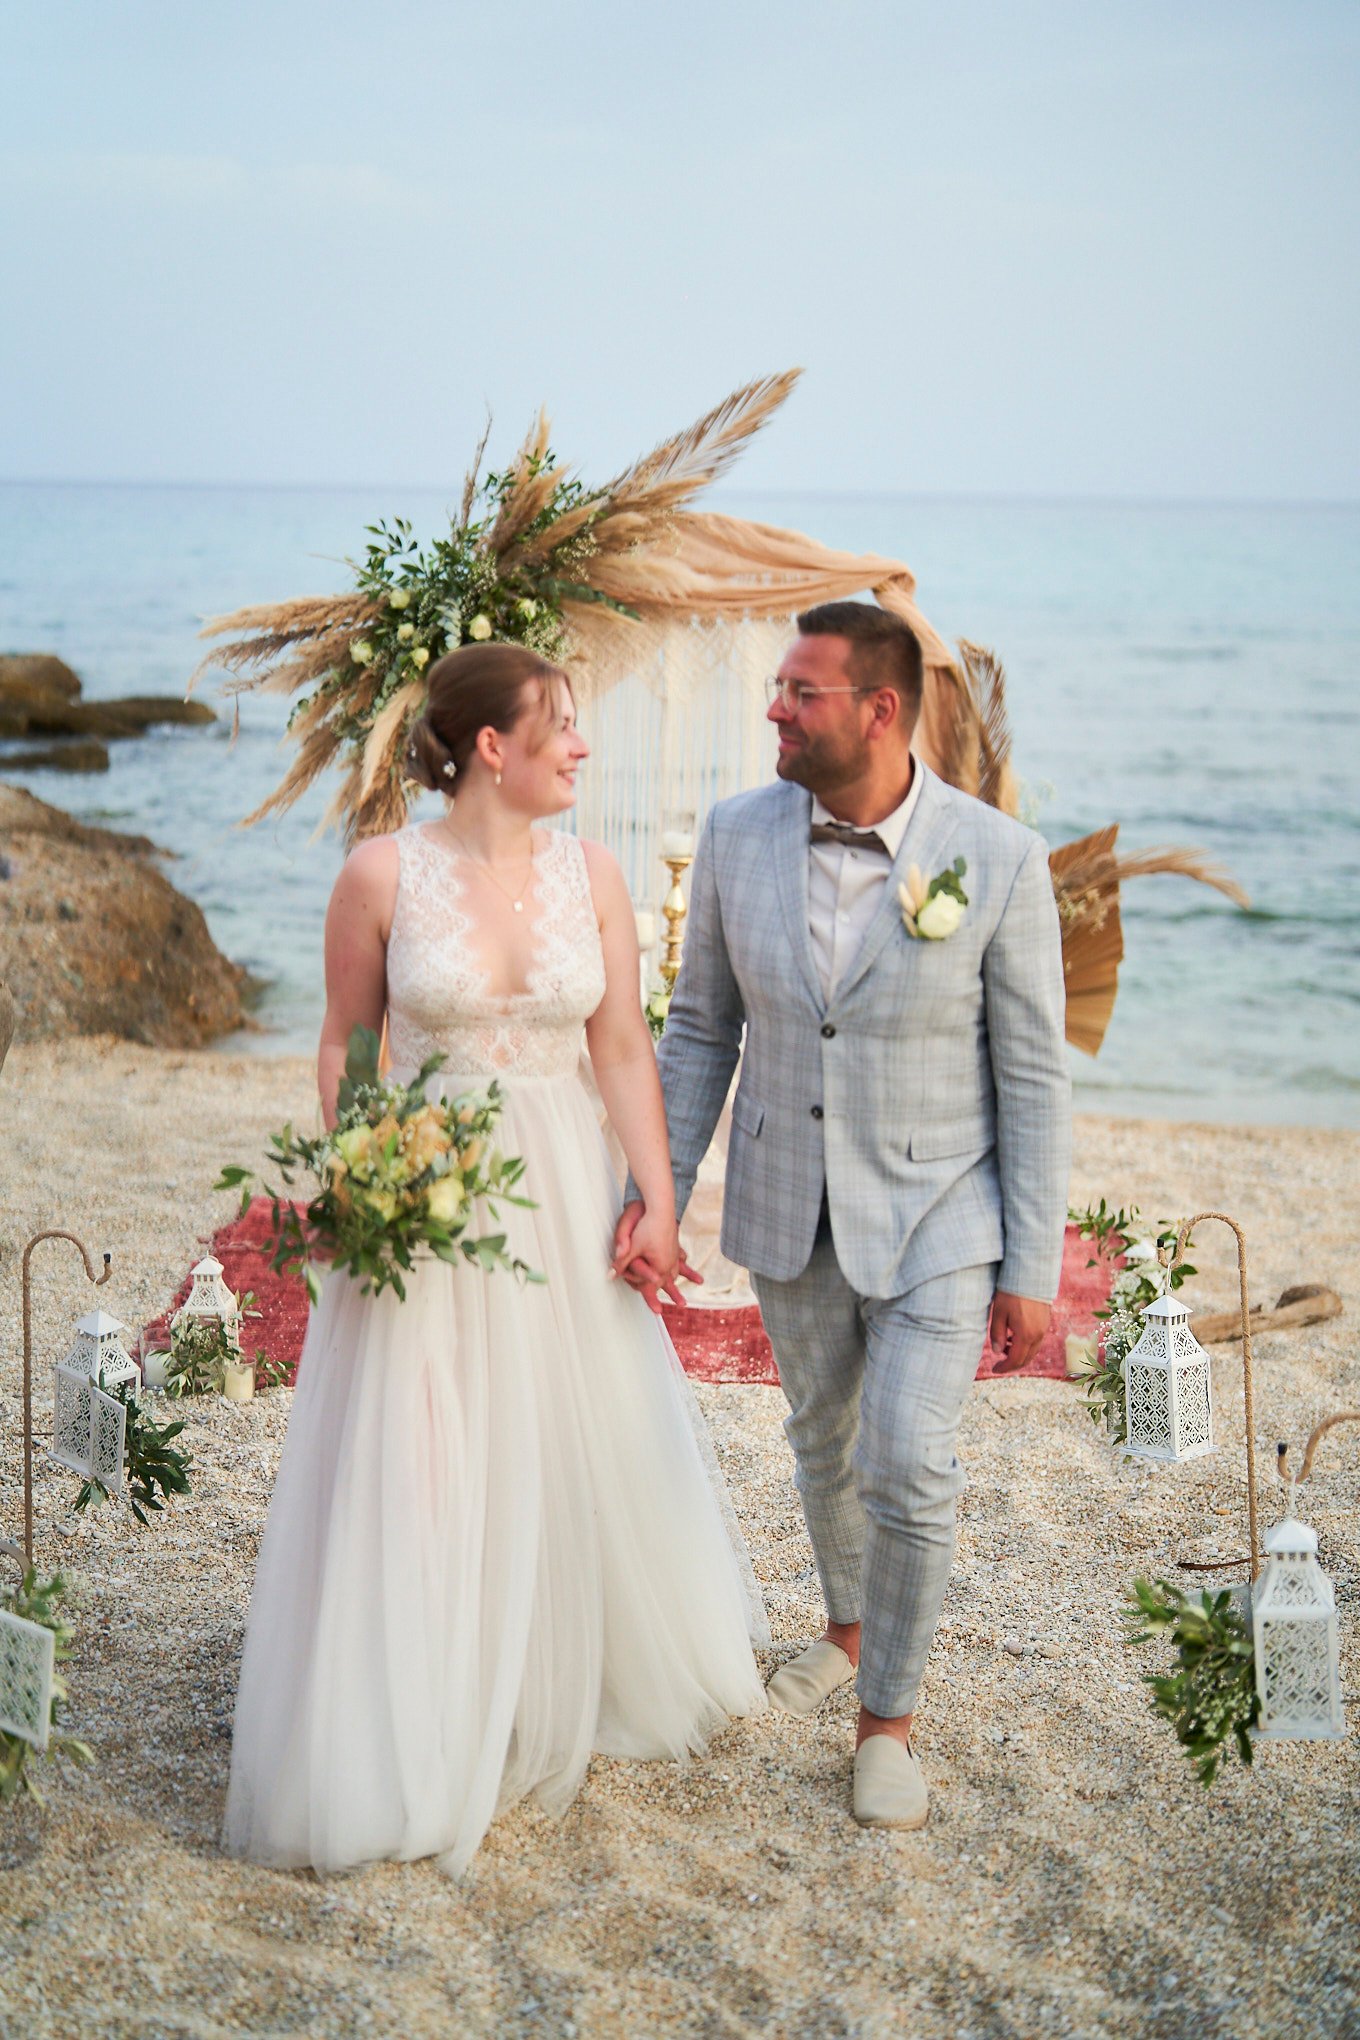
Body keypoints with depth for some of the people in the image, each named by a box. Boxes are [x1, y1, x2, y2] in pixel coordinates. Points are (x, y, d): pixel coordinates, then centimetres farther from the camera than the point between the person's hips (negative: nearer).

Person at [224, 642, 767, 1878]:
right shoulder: (384, 874, -9)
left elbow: (624, 1049, 2)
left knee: (585, 1444, 14)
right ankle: (416, 1743, 15)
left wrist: (658, 1197, -5)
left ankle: (585, 1683, 37)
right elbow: (345, 1046, -1)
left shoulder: (591, 873, 0)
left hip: (563, 1194, 4)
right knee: (419, 1471, 1)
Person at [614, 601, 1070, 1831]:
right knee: (826, 1439, 20)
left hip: (936, 1213, -4)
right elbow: (701, 1029, 2)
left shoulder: (998, 860, -18)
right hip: (787, 1210, 4)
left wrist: (1032, 1269, -10)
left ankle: (890, 1715, 11)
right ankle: (849, 1628, 47)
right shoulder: (739, 837, -9)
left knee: (910, 1466, -10)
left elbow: (1031, 1074, -11)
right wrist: (655, 1195, -3)